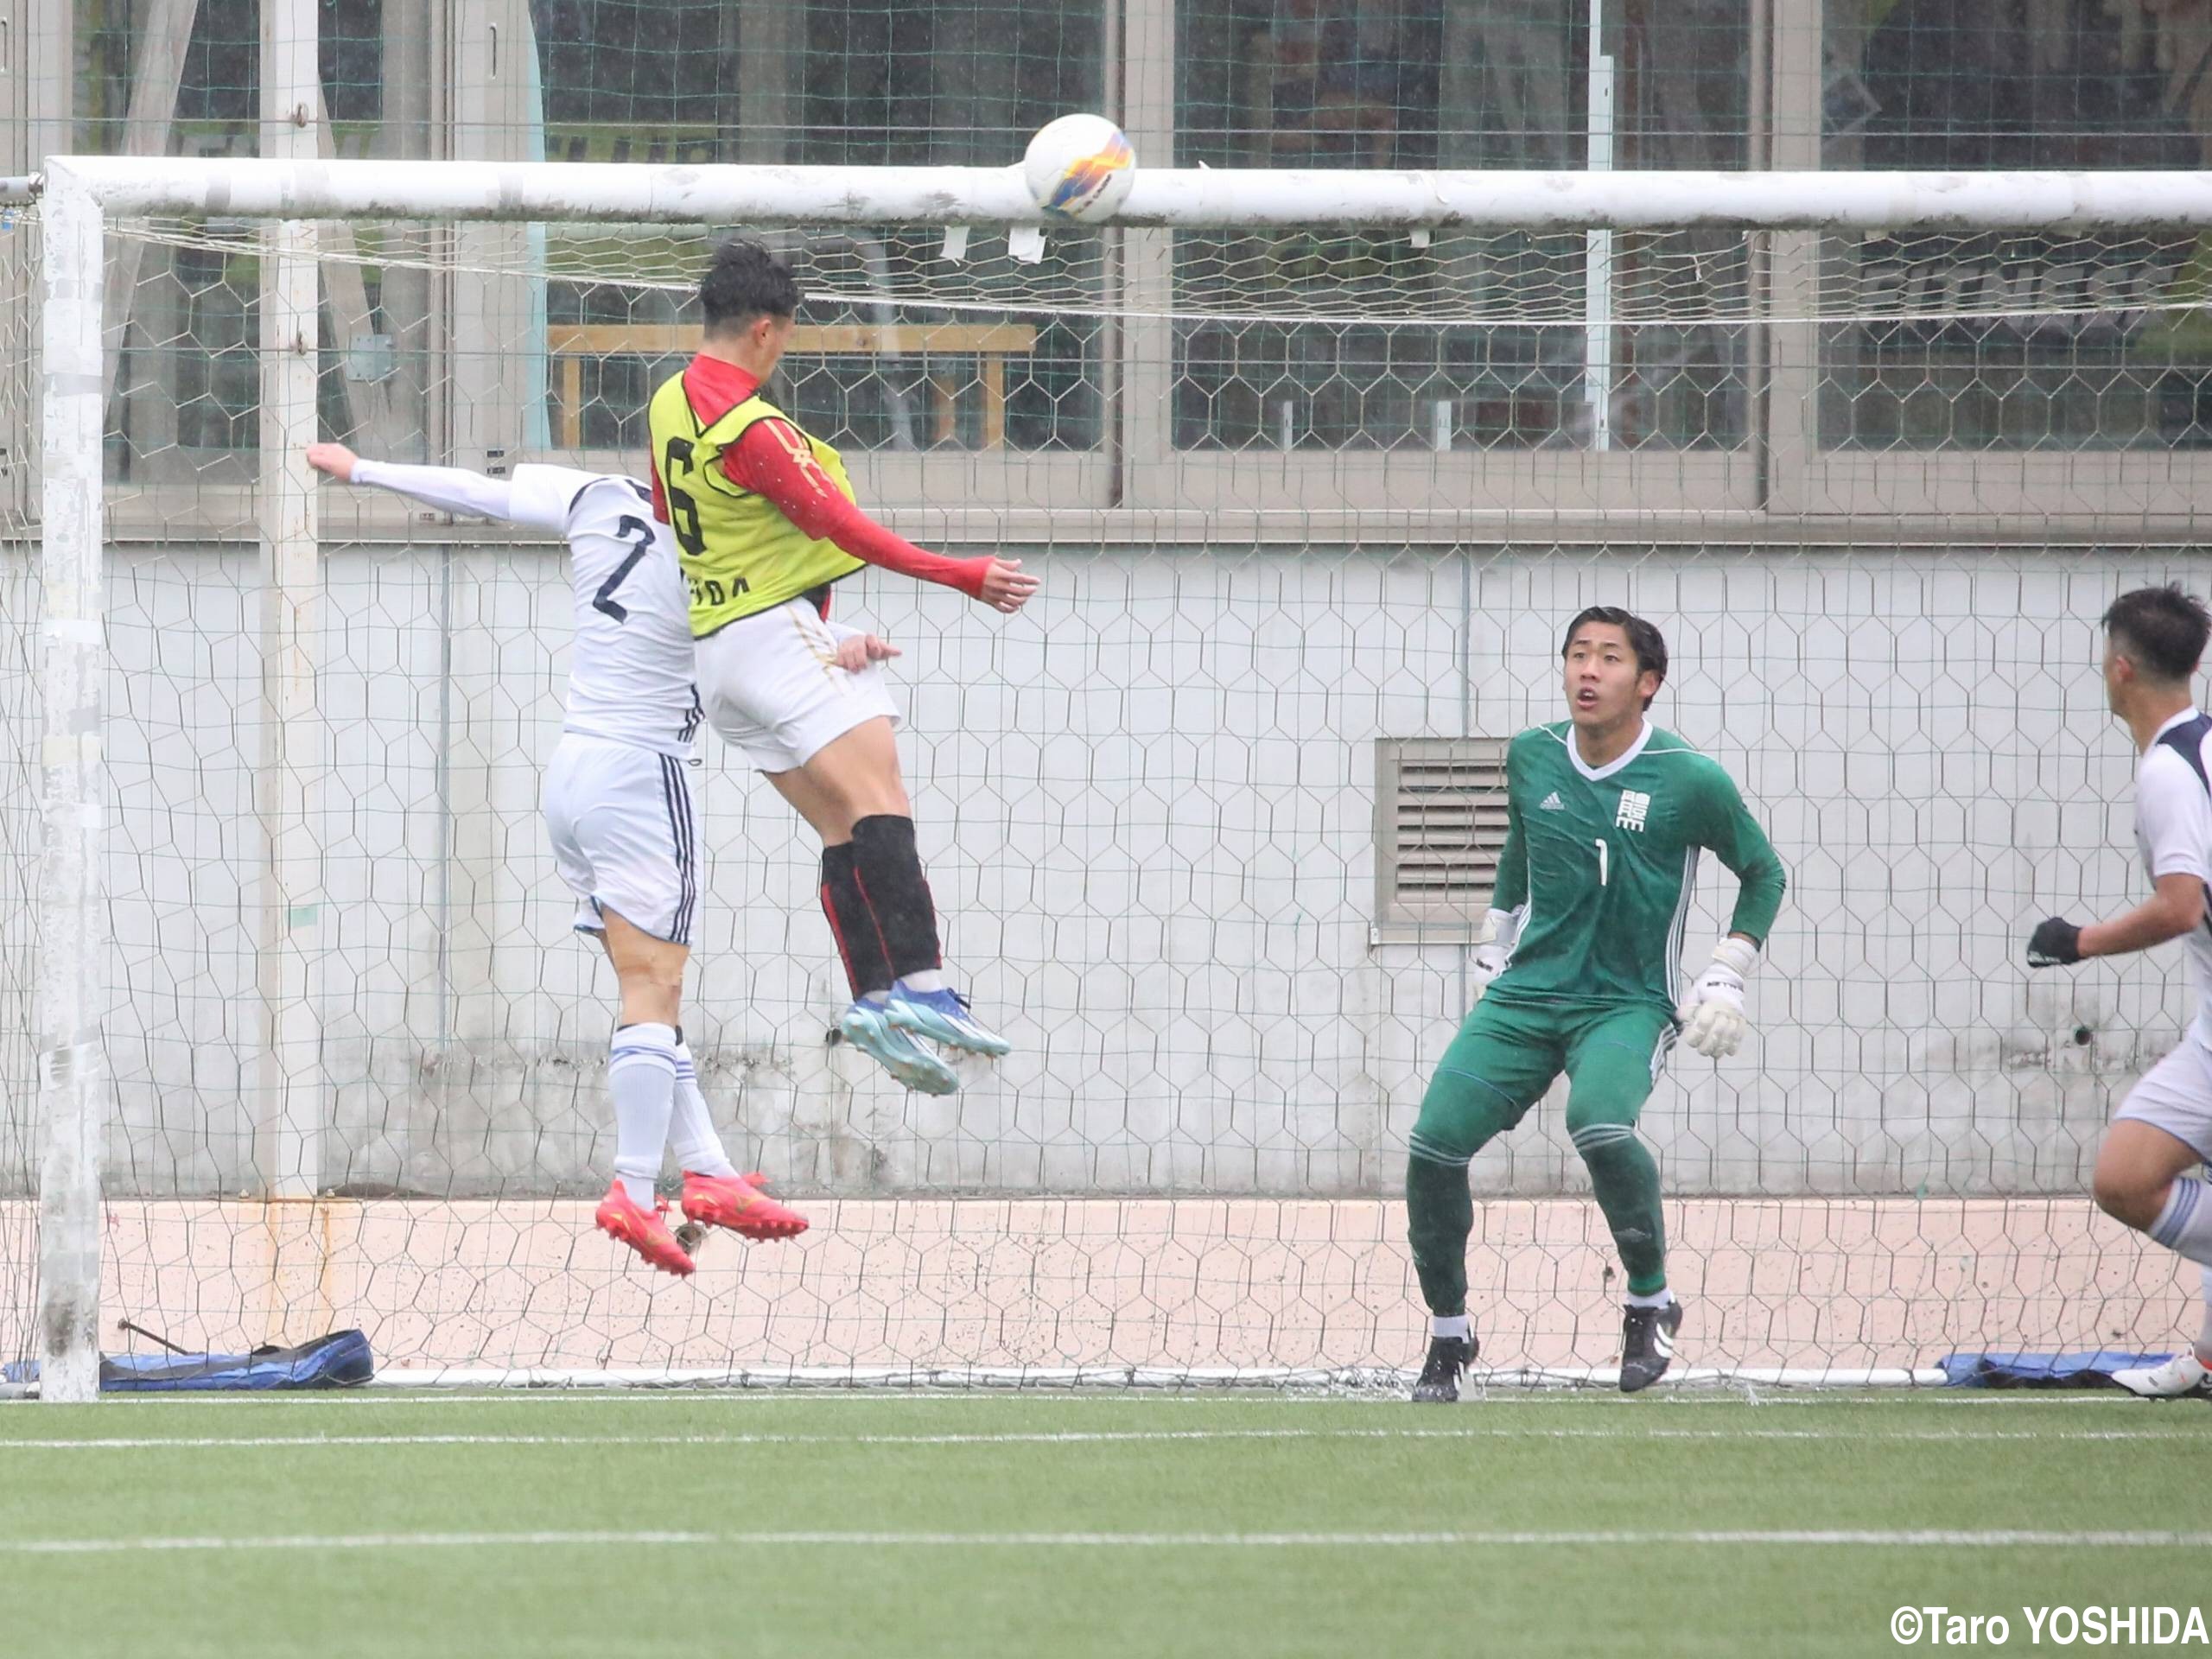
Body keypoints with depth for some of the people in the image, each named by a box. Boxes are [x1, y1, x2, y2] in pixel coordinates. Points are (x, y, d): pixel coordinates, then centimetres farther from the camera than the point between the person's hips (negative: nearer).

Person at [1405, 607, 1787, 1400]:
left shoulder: (1690, 781, -9)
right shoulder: (1531, 757, 3)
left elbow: (1763, 871, 5)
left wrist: (1726, 979, -2)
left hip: (1628, 1002, -4)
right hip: (1526, 992, 4)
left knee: (1598, 1123, -34)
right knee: (1434, 1142, -13)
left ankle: (1652, 1299, -10)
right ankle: (1448, 1334, 9)